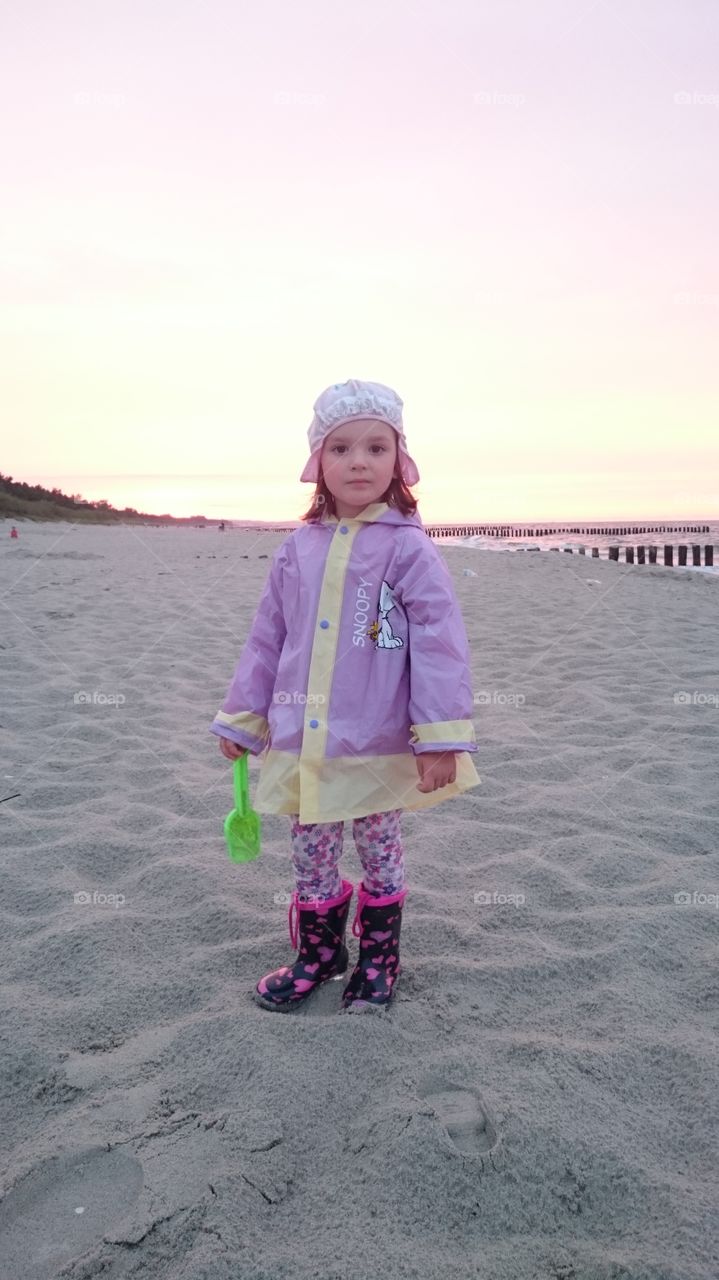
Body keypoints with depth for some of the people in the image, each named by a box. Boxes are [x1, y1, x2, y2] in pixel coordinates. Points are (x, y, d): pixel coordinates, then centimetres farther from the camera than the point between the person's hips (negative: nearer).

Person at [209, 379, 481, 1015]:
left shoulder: (408, 549, -10)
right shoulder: (298, 548, 3)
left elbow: (439, 642, -14)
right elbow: (267, 638, 10)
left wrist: (441, 738, -19)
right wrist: (241, 717, 13)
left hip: (378, 746, -4)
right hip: (302, 743, 4)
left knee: (379, 849, 16)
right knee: (311, 853, 17)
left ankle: (379, 957, 36)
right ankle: (318, 954, 38)